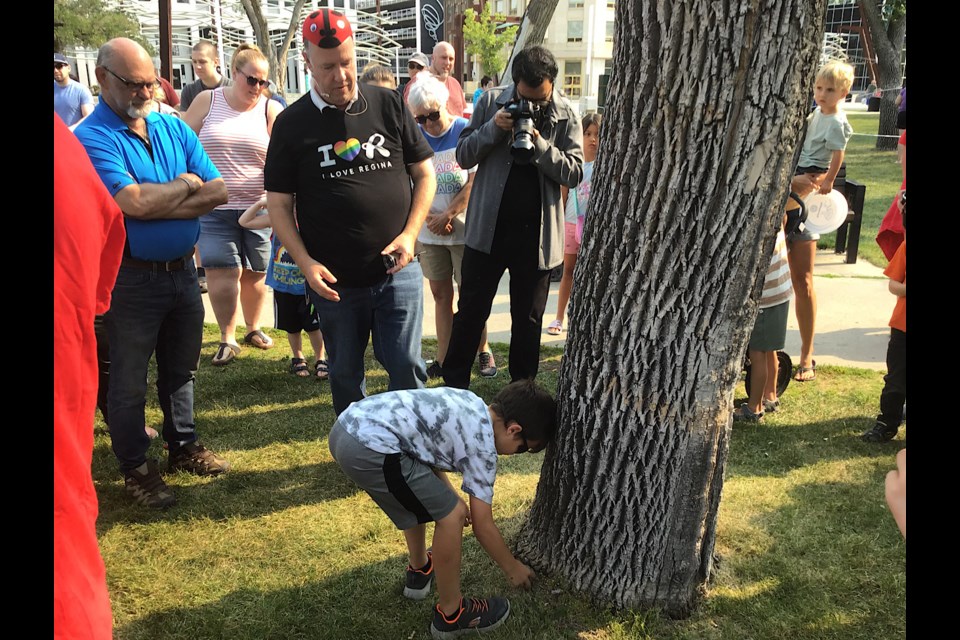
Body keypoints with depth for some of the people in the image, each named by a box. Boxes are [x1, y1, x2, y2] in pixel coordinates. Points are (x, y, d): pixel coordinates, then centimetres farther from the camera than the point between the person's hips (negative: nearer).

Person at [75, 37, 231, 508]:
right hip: (131, 279, -5)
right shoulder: (92, 138, -14)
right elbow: (134, 203, -27)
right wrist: (184, 185, -10)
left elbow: (218, 192, -5)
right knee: (129, 381, 9)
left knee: (181, 369, 20)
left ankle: (184, 446, 38)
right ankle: (135, 468, 25)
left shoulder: (174, 129, 4)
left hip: (182, 270, 6)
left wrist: (156, 204, -17)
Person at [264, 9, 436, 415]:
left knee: (405, 364, -1)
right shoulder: (292, 124, -1)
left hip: (397, 270, 0)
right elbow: (278, 203, 1)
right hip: (334, 280, 1)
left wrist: (410, 233, -7)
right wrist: (306, 263, -10)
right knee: (345, 374, 14)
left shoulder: (388, 105, 1)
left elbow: (424, 173, 6)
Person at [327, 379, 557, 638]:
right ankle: (451, 614, 17)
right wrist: (513, 568, 20)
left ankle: (419, 570, 49)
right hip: (370, 449, -10)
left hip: (349, 425, 10)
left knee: (420, 499, 30)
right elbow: (483, 526, 5)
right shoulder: (482, 445, -3)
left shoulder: (469, 404, 19)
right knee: (450, 516, 1)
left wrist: (451, 497, 30)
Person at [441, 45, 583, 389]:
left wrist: (540, 145, -21)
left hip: (536, 233, 0)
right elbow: (463, 156, -1)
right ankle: (454, 383, 22)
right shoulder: (492, 101, -2)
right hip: (488, 227, 0)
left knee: (528, 319, 12)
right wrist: (493, 128, -18)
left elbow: (574, 173, -7)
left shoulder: (566, 115, -3)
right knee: (471, 310, 8)